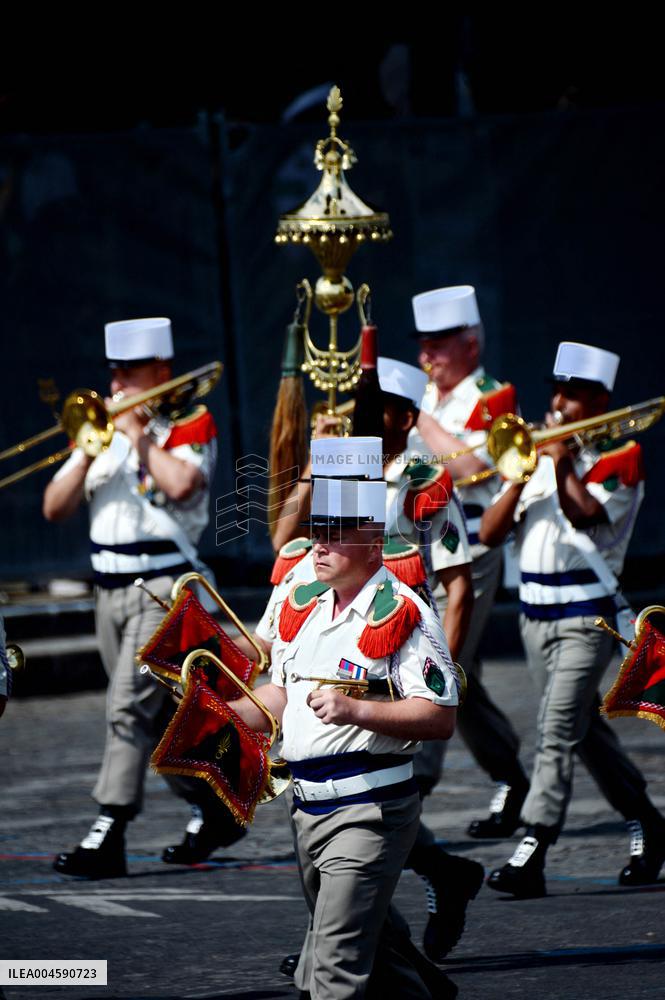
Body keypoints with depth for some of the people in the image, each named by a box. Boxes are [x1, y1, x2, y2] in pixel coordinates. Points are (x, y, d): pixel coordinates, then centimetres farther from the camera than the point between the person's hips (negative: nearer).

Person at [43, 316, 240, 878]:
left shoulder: (190, 426, -3)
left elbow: (182, 484, -25)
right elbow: (54, 509, 8)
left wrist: (137, 432, -14)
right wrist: (90, 451, -6)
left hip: (164, 586, -7)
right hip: (110, 590, 7)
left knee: (130, 707, -16)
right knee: (160, 715, 14)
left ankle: (108, 837, -20)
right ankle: (212, 810, 28)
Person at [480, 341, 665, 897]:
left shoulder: (619, 462, -4)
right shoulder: (536, 459, 13)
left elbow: (583, 515, -22)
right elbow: (490, 534, 4)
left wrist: (563, 463, -13)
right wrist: (522, 475, -7)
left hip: (586, 615, -7)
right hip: (535, 613, 7)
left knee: (558, 731, -15)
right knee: (585, 730, 14)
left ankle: (531, 857, -20)